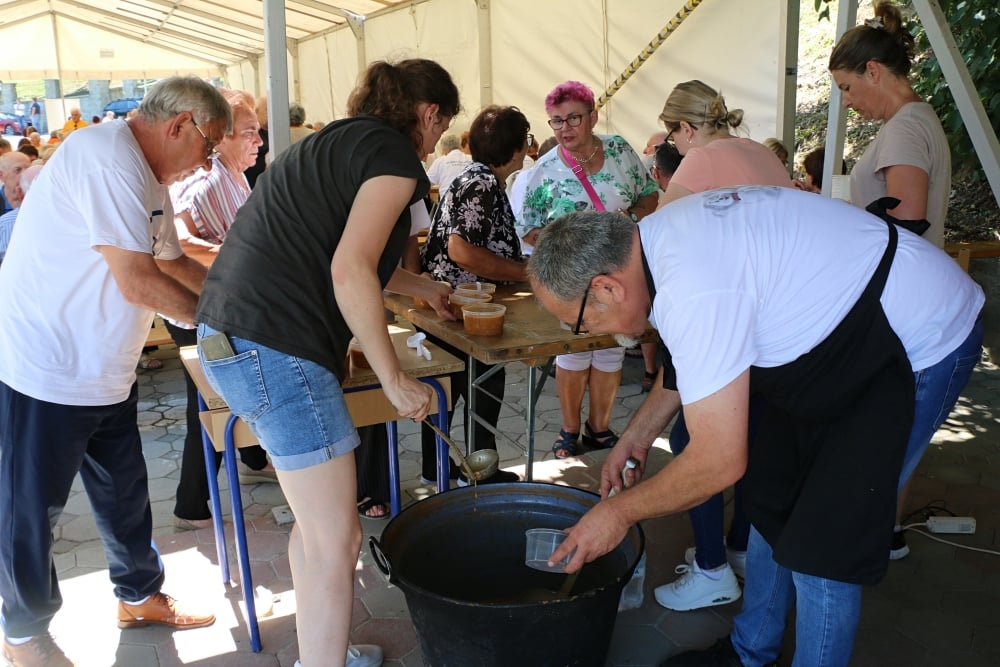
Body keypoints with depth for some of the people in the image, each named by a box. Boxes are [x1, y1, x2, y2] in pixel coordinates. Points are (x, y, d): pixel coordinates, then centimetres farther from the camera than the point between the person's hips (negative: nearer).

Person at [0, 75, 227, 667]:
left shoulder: (147, 175, 11)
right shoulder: (108, 160, -23)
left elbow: (174, 262, 19)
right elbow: (139, 282, -26)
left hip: (105, 369, 10)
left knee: (124, 491, 19)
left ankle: (141, 596, 37)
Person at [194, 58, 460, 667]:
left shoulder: (336, 141, 23)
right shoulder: (394, 154, -5)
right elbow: (350, 270, -19)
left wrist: (422, 288, 48)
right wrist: (395, 379, -12)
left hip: (228, 339, 10)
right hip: (278, 349, -10)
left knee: (316, 523, 20)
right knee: (336, 541, -1)